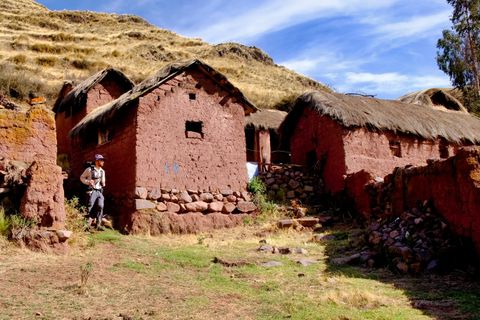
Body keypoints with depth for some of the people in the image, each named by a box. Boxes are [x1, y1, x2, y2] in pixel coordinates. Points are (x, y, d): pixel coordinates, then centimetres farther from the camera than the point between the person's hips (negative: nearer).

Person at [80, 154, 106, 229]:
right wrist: (88, 182, -9)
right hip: (92, 191, -4)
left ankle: (98, 225, -10)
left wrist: (103, 184, 3)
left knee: (100, 206, -12)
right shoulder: (90, 169, -1)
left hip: (100, 191, 4)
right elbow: (82, 177, 7)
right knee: (90, 208, -8)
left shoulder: (102, 171, 16)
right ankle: (88, 225, -3)